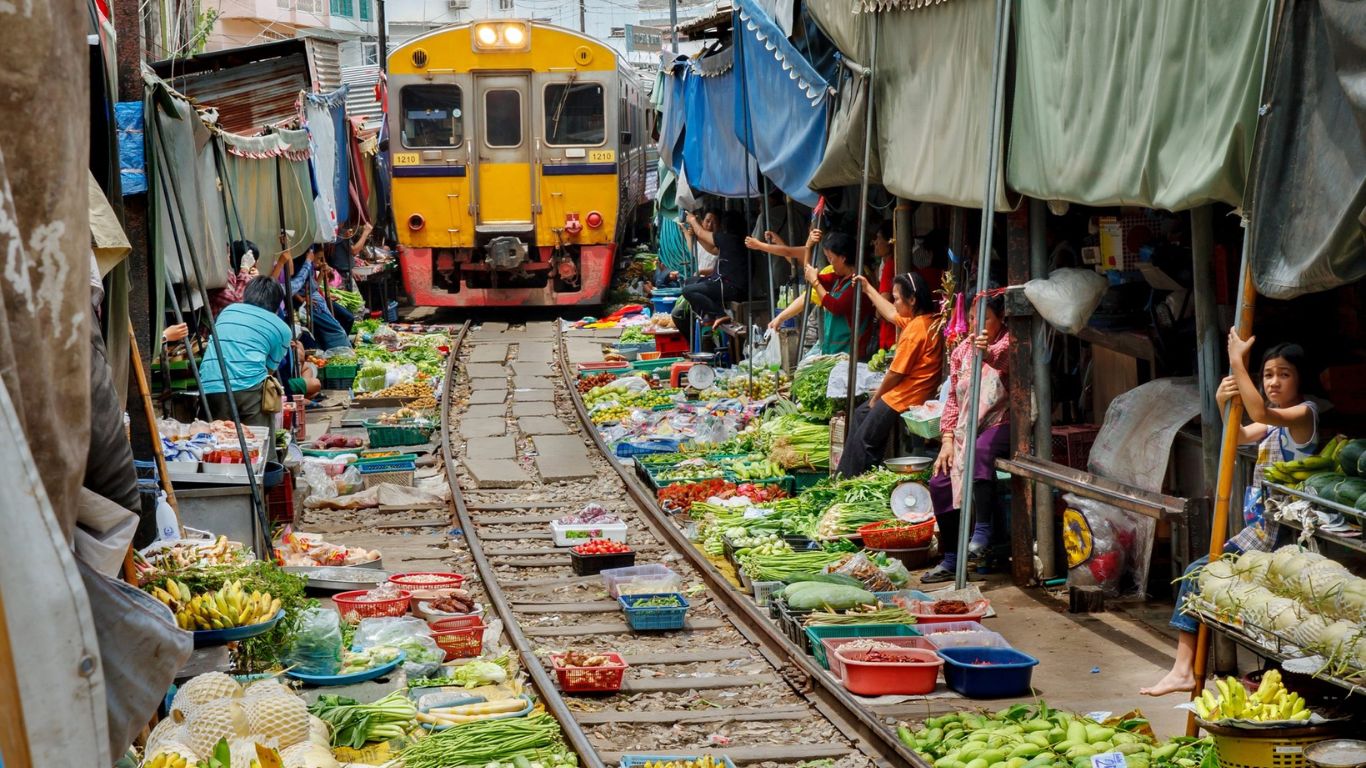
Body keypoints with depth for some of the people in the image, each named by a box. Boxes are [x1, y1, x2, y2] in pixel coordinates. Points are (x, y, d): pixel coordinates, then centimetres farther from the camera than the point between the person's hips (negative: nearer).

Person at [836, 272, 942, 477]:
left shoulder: (915, 329, -25)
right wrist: (868, 289, 31)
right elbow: (892, 315, 24)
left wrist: (876, 397, -5)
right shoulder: (927, 320, 5)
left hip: (904, 398, -11)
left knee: (863, 441, -2)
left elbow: (896, 373, -21)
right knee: (860, 414, 22)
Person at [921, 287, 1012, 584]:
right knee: (940, 482, -8)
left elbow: (1003, 358, -33)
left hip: (1000, 425, -7)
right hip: (966, 429, 7)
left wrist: (988, 353, -58)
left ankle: (982, 531, -33)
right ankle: (951, 559, 0)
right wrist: (947, 440, 1)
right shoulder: (962, 349, 11)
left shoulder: (1008, 340, -7)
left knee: (981, 451, -38)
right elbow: (953, 398, 13)